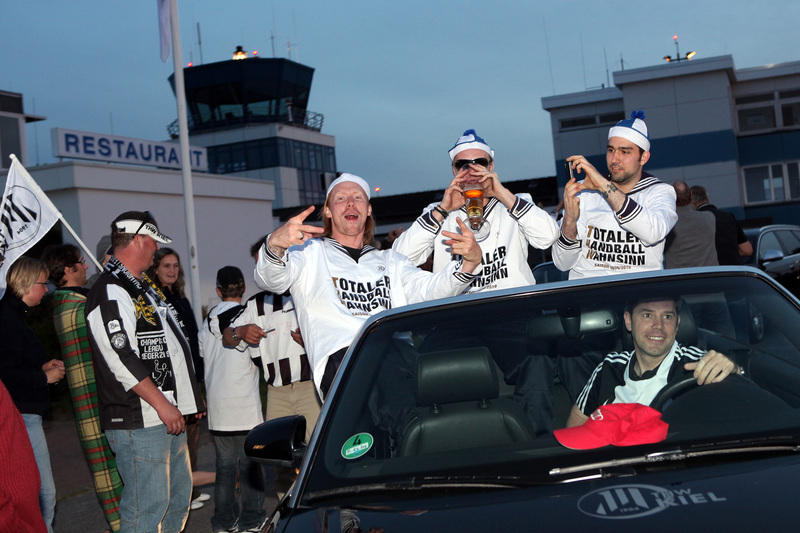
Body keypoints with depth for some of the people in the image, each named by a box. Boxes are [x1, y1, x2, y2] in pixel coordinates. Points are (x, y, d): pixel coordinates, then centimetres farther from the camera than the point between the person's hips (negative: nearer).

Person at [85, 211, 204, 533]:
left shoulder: (142, 289, 19)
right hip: (139, 422, -10)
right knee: (147, 506, -7)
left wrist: (188, 397, 23)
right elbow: (121, 358, -21)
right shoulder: (110, 293, -14)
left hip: (169, 416, 11)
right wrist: (162, 404, -20)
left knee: (179, 497, 15)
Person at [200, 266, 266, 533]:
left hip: (216, 407, 5)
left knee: (224, 465, 12)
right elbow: (261, 357, -7)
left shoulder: (207, 322, 8)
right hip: (245, 405, -5)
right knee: (250, 464, 4)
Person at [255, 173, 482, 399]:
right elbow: (271, 280, 4)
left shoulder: (390, 260, 35)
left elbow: (427, 289, 16)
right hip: (341, 354, -4)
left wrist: (469, 262, -5)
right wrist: (275, 244, -21)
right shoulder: (311, 252, 24)